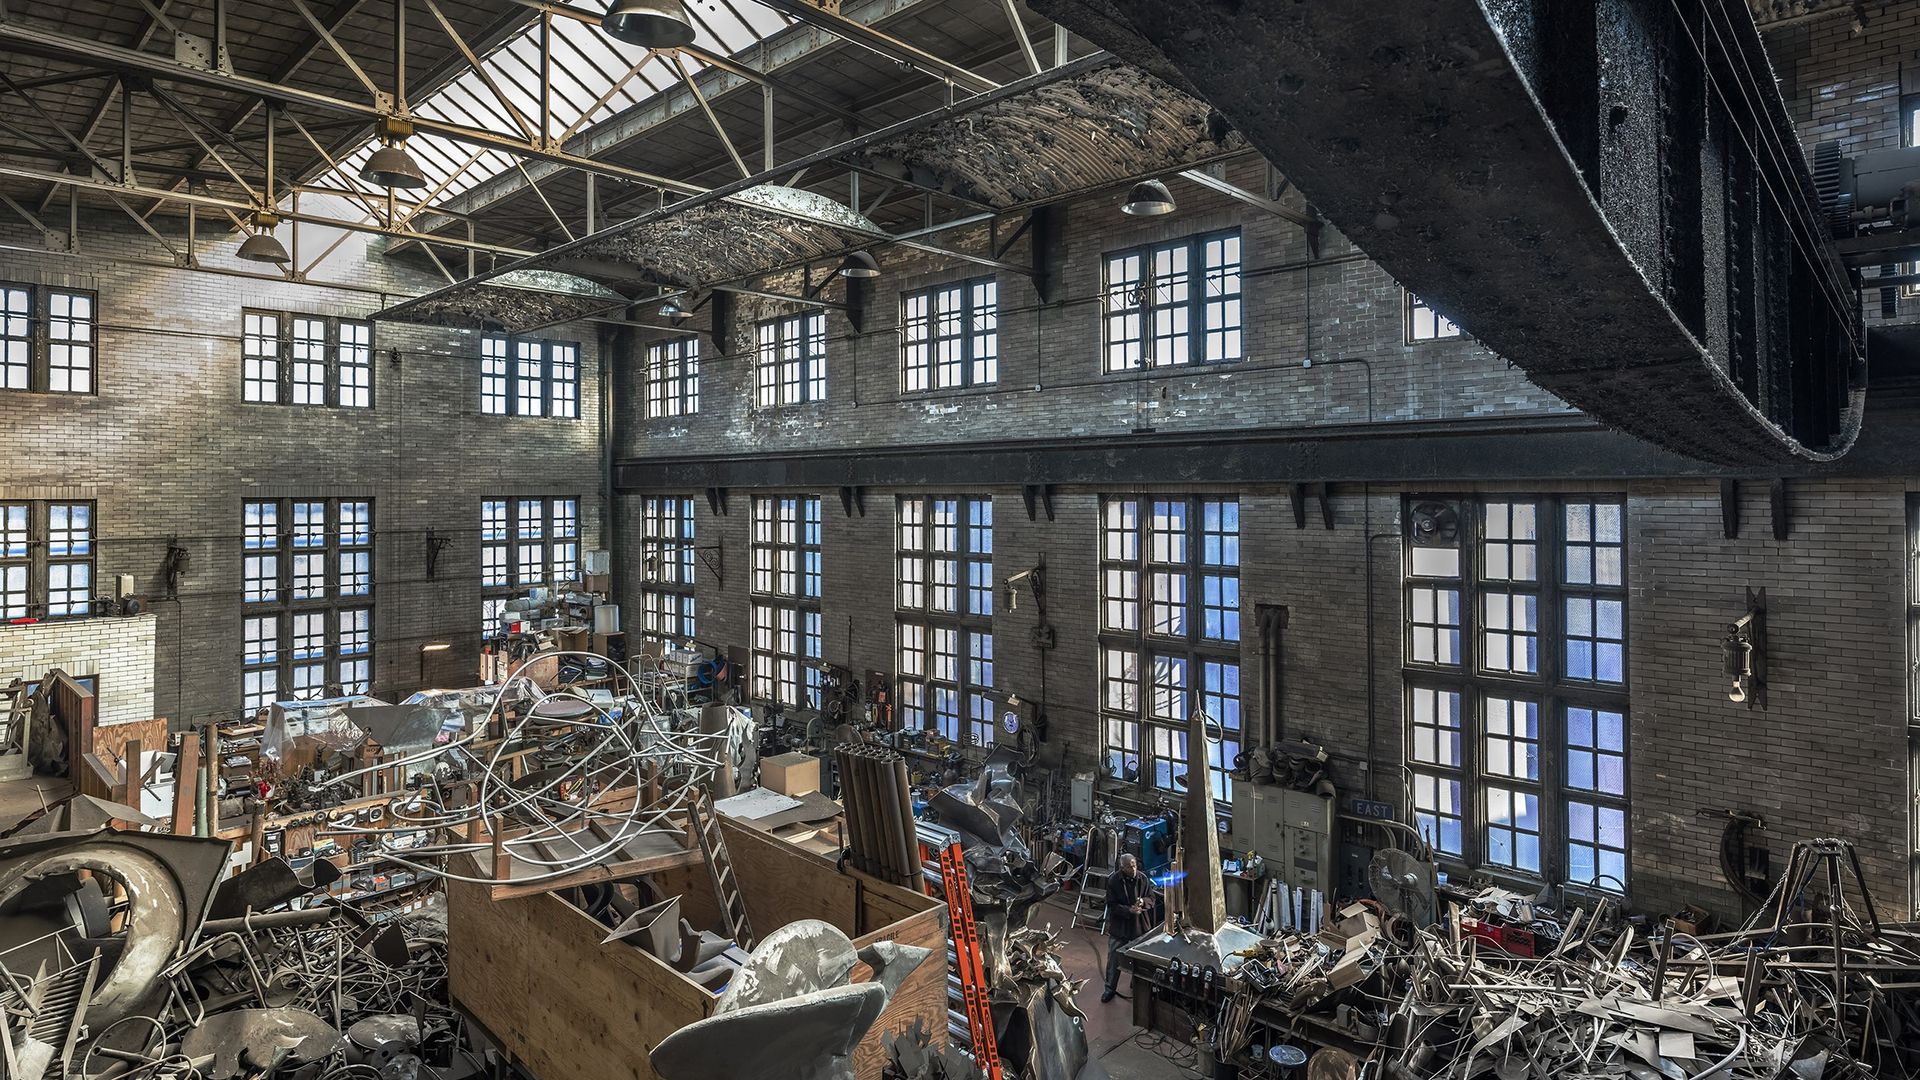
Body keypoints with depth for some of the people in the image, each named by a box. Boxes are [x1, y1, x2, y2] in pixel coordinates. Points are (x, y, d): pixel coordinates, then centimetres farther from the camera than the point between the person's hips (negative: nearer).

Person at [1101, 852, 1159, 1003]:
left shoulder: (1143, 879, -7)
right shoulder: (1114, 881, -15)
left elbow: (1153, 898, 3)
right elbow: (1112, 905, -13)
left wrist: (1143, 902, -19)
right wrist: (1129, 910, -26)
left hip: (1140, 925, 2)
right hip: (1119, 926, -2)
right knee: (1114, 958, 4)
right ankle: (1110, 988, 18)